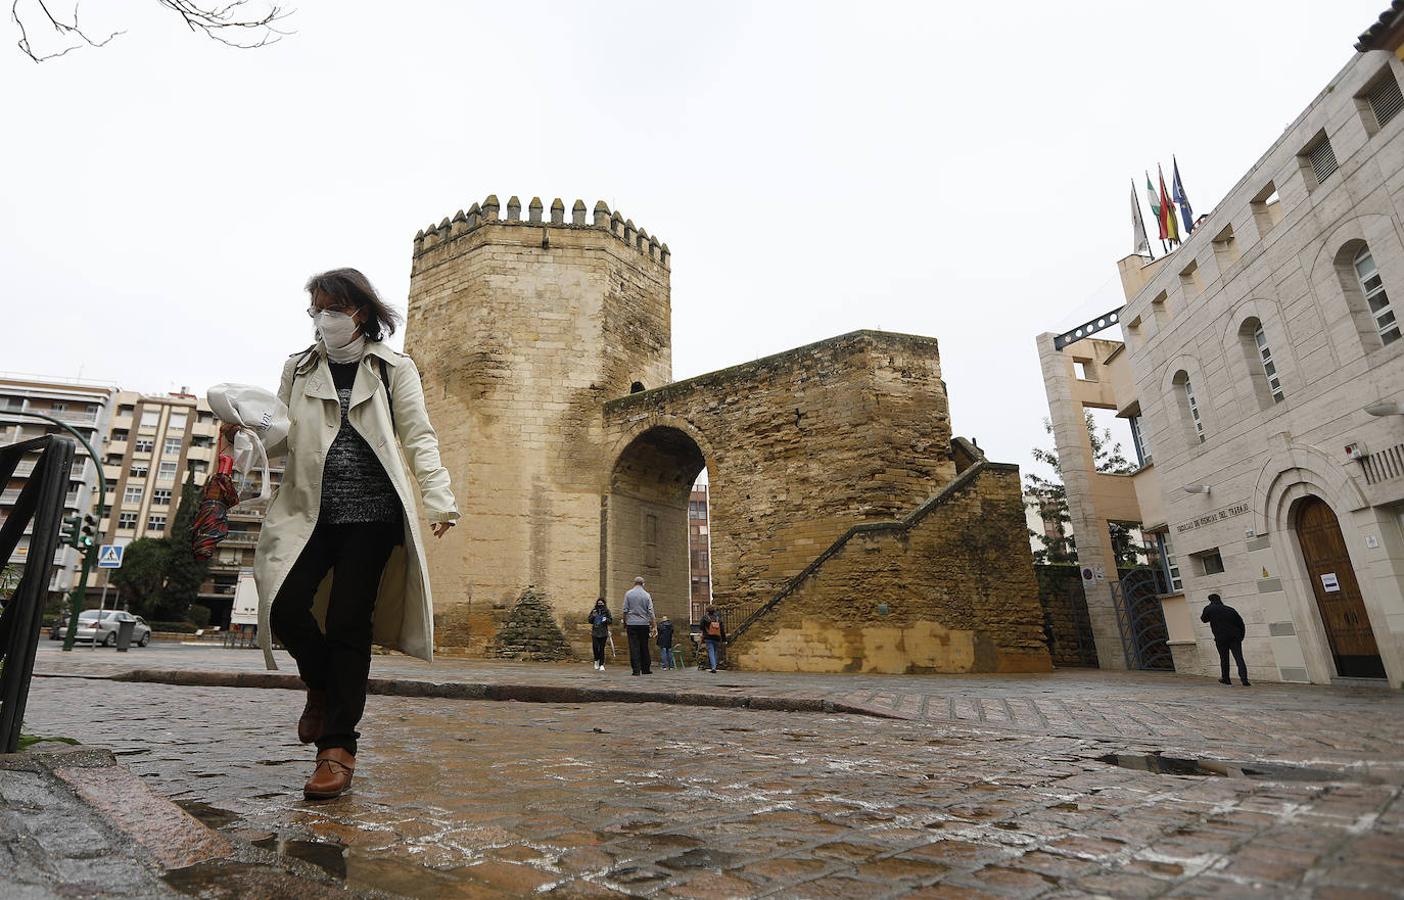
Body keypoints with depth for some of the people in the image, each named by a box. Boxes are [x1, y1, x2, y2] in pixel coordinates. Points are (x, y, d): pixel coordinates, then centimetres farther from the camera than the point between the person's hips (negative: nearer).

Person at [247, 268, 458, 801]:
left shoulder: (394, 369, 7)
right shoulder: (298, 369, 18)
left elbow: (419, 439, 1)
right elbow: (281, 438, 16)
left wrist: (439, 501, -11)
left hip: (371, 511, -3)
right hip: (311, 510, 3)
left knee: (348, 621, -5)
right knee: (285, 605, -13)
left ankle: (338, 748, 5)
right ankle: (322, 686, 20)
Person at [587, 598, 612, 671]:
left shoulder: (606, 611, 3)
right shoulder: (594, 611, 7)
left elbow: (611, 620, 5)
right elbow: (589, 620, 9)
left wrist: (606, 619, -15)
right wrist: (593, 616, -9)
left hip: (603, 633, -1)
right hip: (595, 632, 1)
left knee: (602, 649, -1)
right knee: (595, 647, -6)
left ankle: (601, 665, 7)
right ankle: (596, 660, 23)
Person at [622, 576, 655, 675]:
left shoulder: (628, 594, 1)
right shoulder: (646, 595, 2)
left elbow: (625, 611, 0)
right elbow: (650, 612, -1)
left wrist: (624, 623, 9)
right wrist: (652, 625, 3)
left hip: (631, 623, -1)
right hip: (644, 624, 1)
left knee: (634, 647, -1)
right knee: (644, 647, 10)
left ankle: (636, 670, -5)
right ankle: (645, 669, 15)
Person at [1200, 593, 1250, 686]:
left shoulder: (1209, 609, -1)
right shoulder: (1231, 609, 10)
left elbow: (1204, 619, 12)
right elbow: (1241, 623, 10)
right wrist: (1241, 636, 16)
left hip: (1221, 638, -3)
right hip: (1235, 637, 3)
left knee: (1224, 659, 11)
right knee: (1239, 659, -1)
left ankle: (1226, 679, 21)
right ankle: (1244, 680, -11)